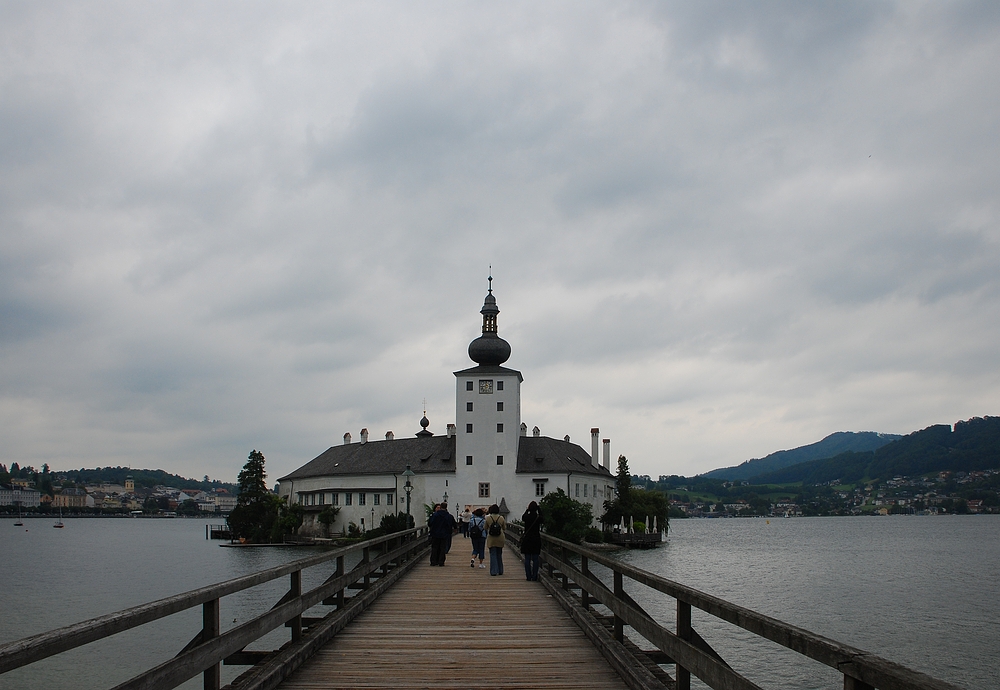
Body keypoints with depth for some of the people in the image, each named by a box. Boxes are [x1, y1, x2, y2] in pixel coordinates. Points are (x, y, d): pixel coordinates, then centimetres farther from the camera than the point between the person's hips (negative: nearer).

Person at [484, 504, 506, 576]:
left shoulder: (488, 518, -8)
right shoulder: (501, 518, -4)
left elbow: (485, 528, 3)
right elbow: (504, 527, 7)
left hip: (491, 539, -2)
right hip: (500, 538, 2)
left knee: (493, 555, 2)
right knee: (499, 555, 15)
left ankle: (493, 571, -3)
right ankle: (500, 571, 22)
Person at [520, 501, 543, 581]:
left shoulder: (526, 517, -8)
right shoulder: (538, 517, -7)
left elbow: (523, 518, 16)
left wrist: (527, 509, 16)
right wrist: (539, 509, 14)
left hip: (527, 539, 0)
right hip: (536, 539, 0)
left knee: (527, 559, 5)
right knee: (535, 559, 5)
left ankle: (528, 576, 4)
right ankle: (534, 576, 5)